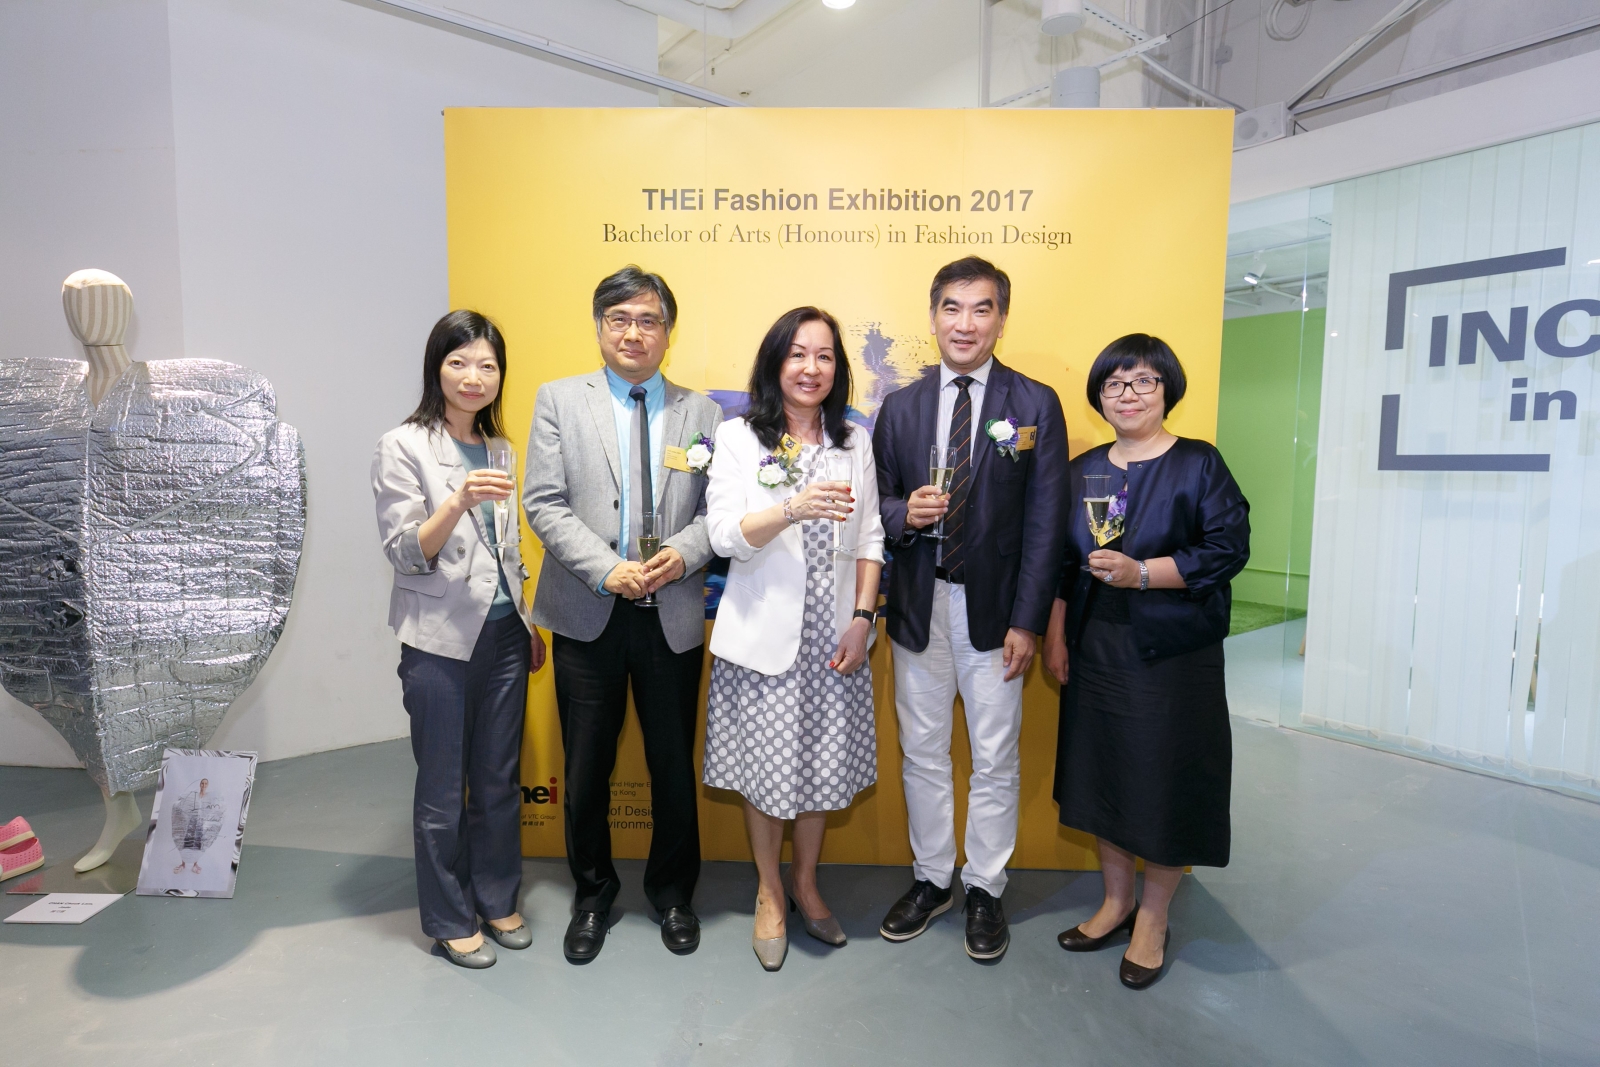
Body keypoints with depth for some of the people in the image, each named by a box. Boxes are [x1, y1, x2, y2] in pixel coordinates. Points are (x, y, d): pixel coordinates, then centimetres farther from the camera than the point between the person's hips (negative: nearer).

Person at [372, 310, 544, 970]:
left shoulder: (500, 449, 10)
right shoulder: (403, 447, -7)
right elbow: (406, 553, -13)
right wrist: (458, 501, -29)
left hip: (503, 636, 5)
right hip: (441, 642, -5)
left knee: (500, 780, 15)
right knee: (443, 790, 8)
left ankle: (497, 900, 33)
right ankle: (449, 921, 27)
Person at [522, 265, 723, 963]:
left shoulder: (701, 412, 6)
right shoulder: (559, 400, 2)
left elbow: (718, 507, 4)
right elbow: (545, 504, -5)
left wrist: (684, 553, -16)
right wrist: (608, 570, -16)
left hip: (674, 617, 1)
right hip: (589, 616, 0)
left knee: (674, 763, 13)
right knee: (587, 767, 13)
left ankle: (672, 891, 37)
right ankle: (592, 894, 37)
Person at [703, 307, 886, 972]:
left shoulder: (854, 443, 8)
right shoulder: (738, 438, -3)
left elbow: (869, 539, 8)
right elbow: (724, 534, -14)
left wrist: (863, 618, -3)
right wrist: (795, 508, -30)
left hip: (832, 636, 3)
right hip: (764, 635, -2)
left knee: (823, 768, 12)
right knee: (765, 772, 8)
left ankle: (806, 884, 37)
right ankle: (769, 892, 33)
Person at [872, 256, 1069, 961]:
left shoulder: (1035, 405, -1)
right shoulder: (900, 407, 7)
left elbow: (1045, 522, -4)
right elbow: (879, 503, 10)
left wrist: (1027, 621, -9)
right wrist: (905, 513, -14)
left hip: (993, 610, -2)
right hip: (918, 609, 3)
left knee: (995, 761, 9)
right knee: (922, 755, 13)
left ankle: (985, 890, 29)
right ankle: (932, 878, 33)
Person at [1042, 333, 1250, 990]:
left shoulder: (1199, 465, -3)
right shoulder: (1083, 471, 10)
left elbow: (1228, 549, -11)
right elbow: (1061, 562, 11)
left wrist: (1142, 573, -21)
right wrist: (1054, 636, 6)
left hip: (1172, 653, -4)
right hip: (1095, 651, 5)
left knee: (1165, 782, 4)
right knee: (1100, 772, 12)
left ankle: (1153, 919, 24)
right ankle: (1116, 900, 32)